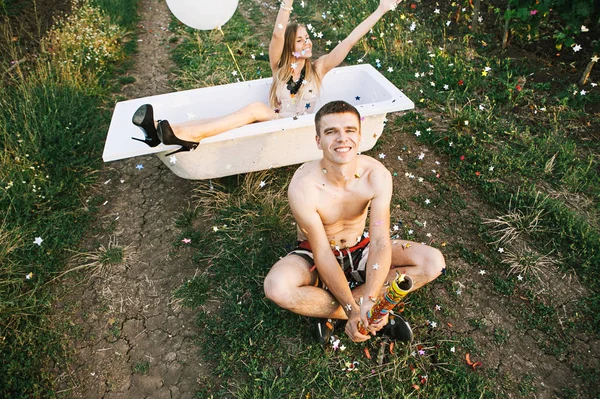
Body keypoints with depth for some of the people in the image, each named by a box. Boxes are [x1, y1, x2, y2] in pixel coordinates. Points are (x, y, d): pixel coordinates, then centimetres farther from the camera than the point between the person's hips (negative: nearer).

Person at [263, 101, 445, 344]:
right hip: (315, 255, -3)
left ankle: (326, 308, -16)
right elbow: (323, 255, -24)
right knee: (276, 287, -35)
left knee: (433, 262, -15)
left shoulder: (377, 175, -21)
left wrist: (369, 301, -41)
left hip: (359, 249, 3)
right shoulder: (303, 186, -29)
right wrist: (353, 310, -28)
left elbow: (380, 242, -26)